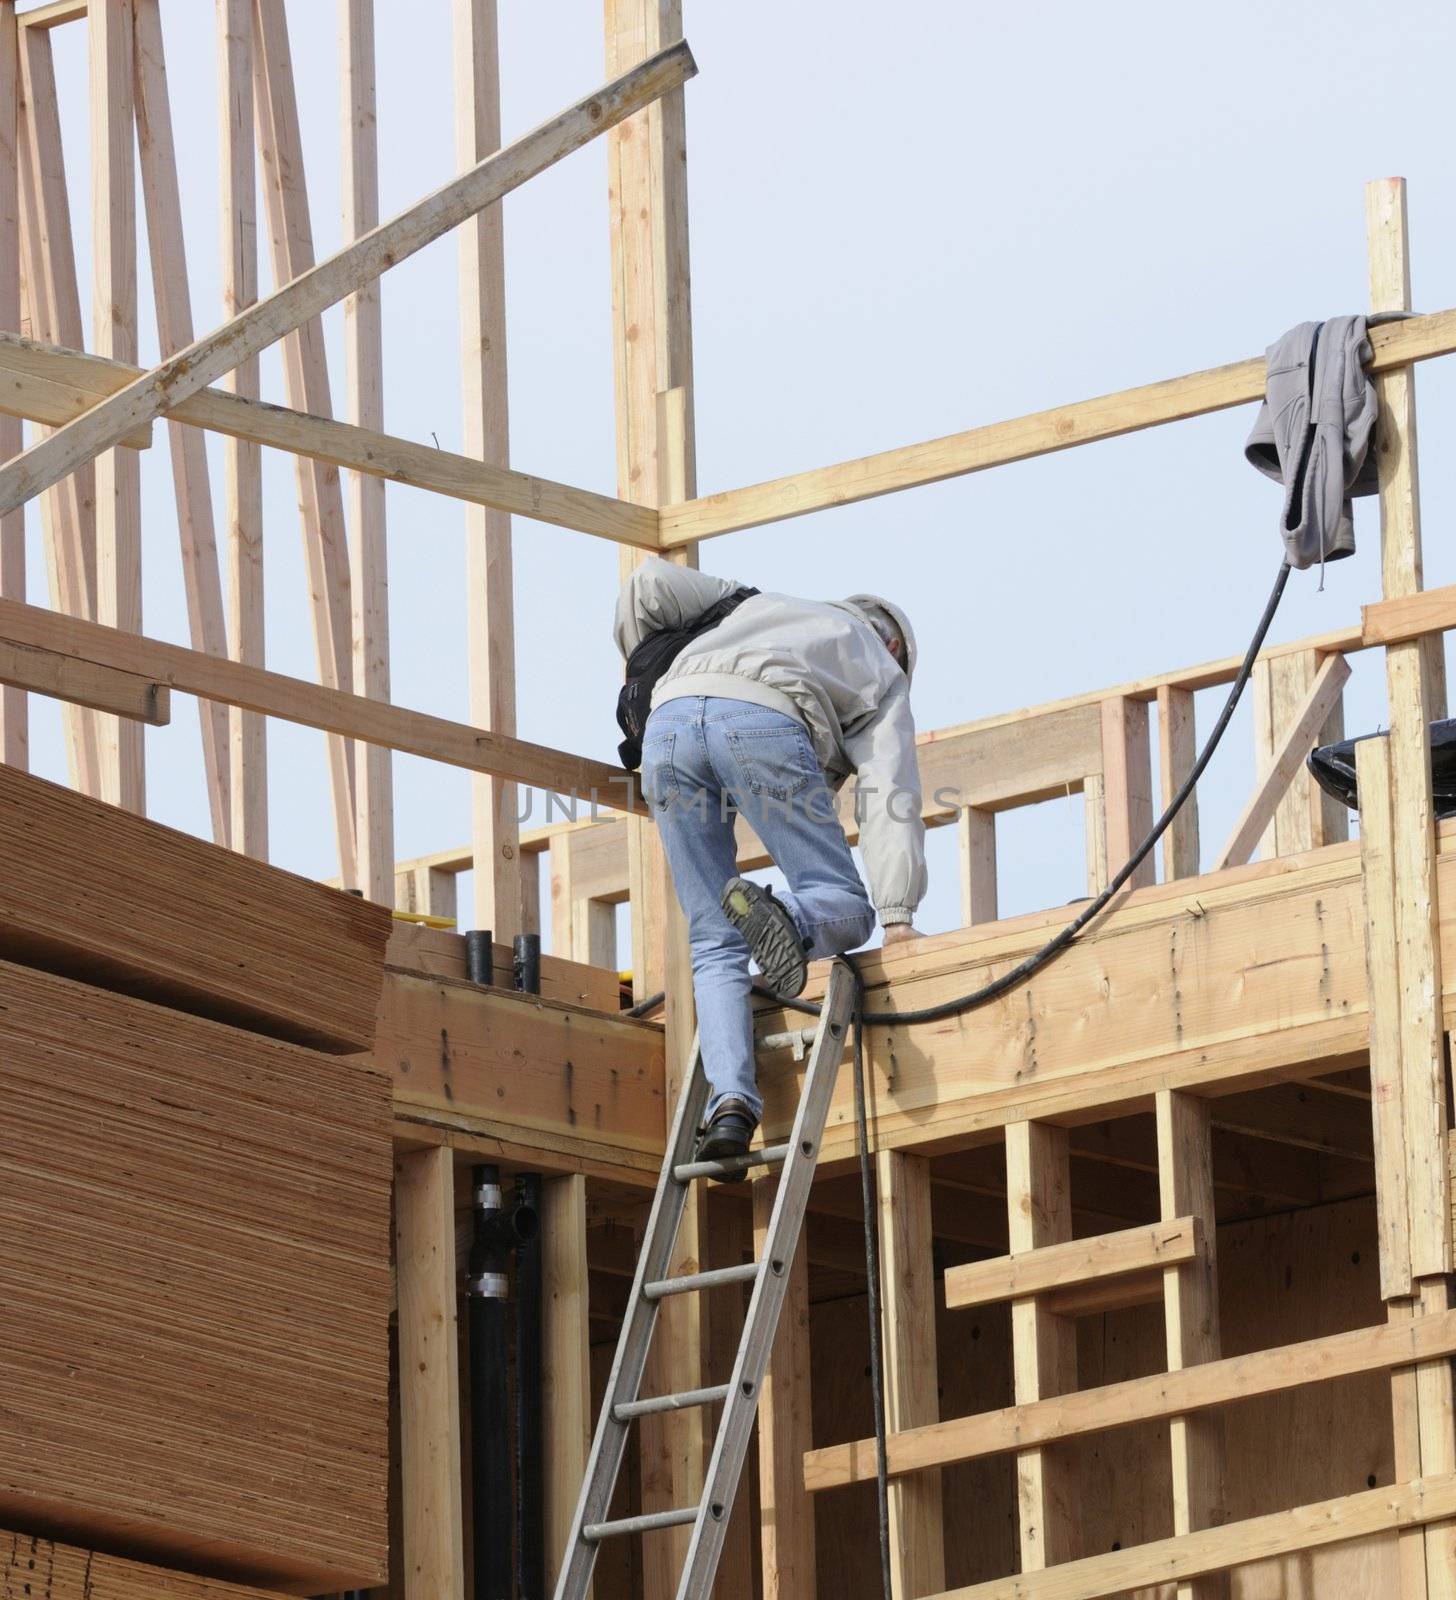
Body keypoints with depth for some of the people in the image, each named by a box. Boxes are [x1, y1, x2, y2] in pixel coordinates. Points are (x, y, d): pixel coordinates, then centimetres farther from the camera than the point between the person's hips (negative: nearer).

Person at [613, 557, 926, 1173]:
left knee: (715, 945, 7)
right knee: (843, 904, 3)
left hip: (668, 722, 4)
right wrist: (898, 915, 7)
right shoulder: (881, 671, 30)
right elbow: (889, 795, 15)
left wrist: (638, 669, 48)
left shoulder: (759, 606, 43)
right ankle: (788, 923, -34)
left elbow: (650, 584, 31)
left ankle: (731, 1103, -11)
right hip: (763, 722, -4)